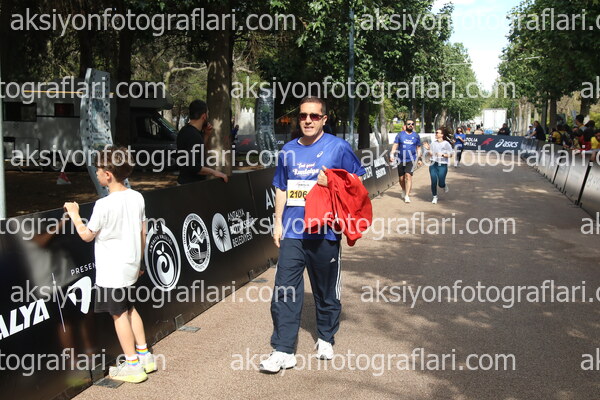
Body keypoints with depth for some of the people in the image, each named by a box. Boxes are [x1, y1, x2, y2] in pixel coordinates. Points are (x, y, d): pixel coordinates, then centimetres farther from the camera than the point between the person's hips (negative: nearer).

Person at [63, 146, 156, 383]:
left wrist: (74, 214, 5)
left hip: (111, 271, -7)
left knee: (119, 314, 4)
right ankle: (144, 356, 28)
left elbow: (86, 235, -8)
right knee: (130, 309, 21)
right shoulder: (137, 197, 0)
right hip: (130, 266, 7)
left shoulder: (104, 205, -20)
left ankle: (132, 365, 11)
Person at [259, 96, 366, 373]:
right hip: (292, 232, 3)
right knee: (284, 291, -2)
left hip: (325, 232, -3)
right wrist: (278, 222, 11)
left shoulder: (338, 147, -1)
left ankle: (326, 339, 32)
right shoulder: (288, 150, 11)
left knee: (327, 291, 12)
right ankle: (283, 351, 5)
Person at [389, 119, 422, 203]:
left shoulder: (416, 136, 8)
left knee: (408, 176, -16)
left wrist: (419, 159, 12)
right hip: (401, 159, 1)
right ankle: (404, 191, 37)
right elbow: (395, 145, 0)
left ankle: (407, 196, -14)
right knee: (401, 178, 8)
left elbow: (418, 148, 15)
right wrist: (392, 154, -13)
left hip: (411, 159, -1)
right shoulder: (400, 135, 3)